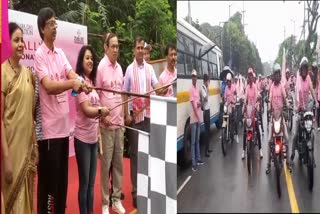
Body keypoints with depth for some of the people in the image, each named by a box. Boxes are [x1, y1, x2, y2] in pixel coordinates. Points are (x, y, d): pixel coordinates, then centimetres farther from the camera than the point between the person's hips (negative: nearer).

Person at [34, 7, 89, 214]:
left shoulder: (60, 53, 13)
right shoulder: (39, 55, -9)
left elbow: (71, 74, 0)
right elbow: (49, 86, -22)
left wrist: (82, 82, -20)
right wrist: (73, 83, -33)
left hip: (64, 126, 7)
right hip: (49, 128, -7)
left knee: (63, 179, 17)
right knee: (49, 181, 1)